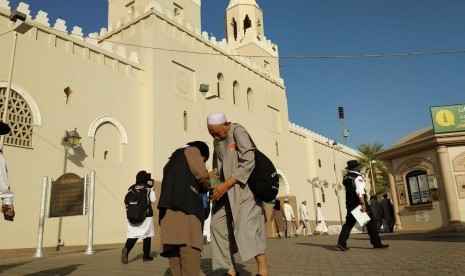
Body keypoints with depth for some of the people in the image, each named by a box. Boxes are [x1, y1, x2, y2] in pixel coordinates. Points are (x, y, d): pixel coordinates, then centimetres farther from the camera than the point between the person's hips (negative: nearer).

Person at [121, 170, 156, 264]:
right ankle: (146, 256, 13)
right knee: (147, 235, 9)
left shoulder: (131, 188, 7)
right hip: (146, 215, -3)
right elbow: (153, 200, -3)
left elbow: (126, 201, 4)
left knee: (132, 235, 1)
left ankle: (126, 249, -26)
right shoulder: (148, 188, -2)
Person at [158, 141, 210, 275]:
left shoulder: (173, 160, 37)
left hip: (169, 209, 8)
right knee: (190, 249, -17)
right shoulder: (192, 150, 14)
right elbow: (202, 175, 0)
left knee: (175, 251, 0)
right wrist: (206, 187, 20)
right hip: (184, 206, -8)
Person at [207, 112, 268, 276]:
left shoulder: (238, 132, -12)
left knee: (245, 223, -19)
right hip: (226, 188, 8)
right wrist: (214, 173, -2)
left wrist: (226, 185, -24)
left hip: (244, 184, -8)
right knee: (218, 223, 0)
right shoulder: (217, 141, 11)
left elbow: (248, 162, -21)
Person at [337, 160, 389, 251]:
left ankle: (341, 243, -1)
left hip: (350, 204, 7)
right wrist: (363, 204, -29)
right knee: (370, 222, 3)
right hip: (359, 203, -7)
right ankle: (377, 243, 6)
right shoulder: (357, 177, -14)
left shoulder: (345, 177, 11)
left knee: (349, 223, 9)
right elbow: (360, 192, -24)